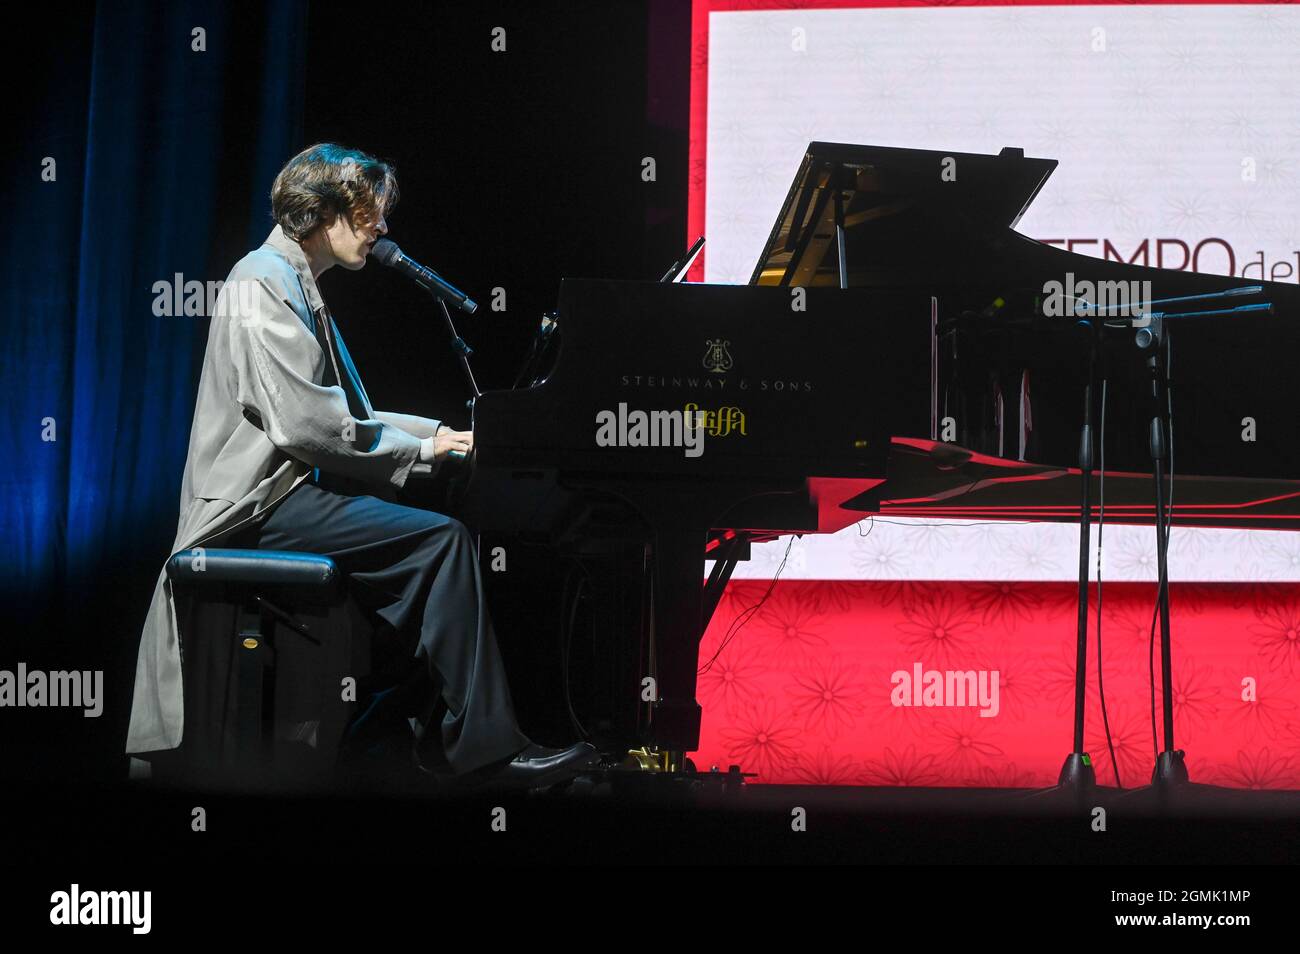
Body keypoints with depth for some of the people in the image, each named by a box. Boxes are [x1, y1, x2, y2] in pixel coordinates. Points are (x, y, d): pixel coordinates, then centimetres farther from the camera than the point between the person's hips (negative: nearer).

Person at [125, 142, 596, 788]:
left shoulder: (298, 286, 21)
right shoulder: (264, 283, -11)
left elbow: (342, 413, 21)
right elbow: (304, 422, -21)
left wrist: (440, 432, 9)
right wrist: (422, 448, -13)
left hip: (293, 488, 10)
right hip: (262, 501, -10)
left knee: (440, 535, -2)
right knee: (444, 537, -21)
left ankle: (434, 729, -3)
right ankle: (482, 747, -17)